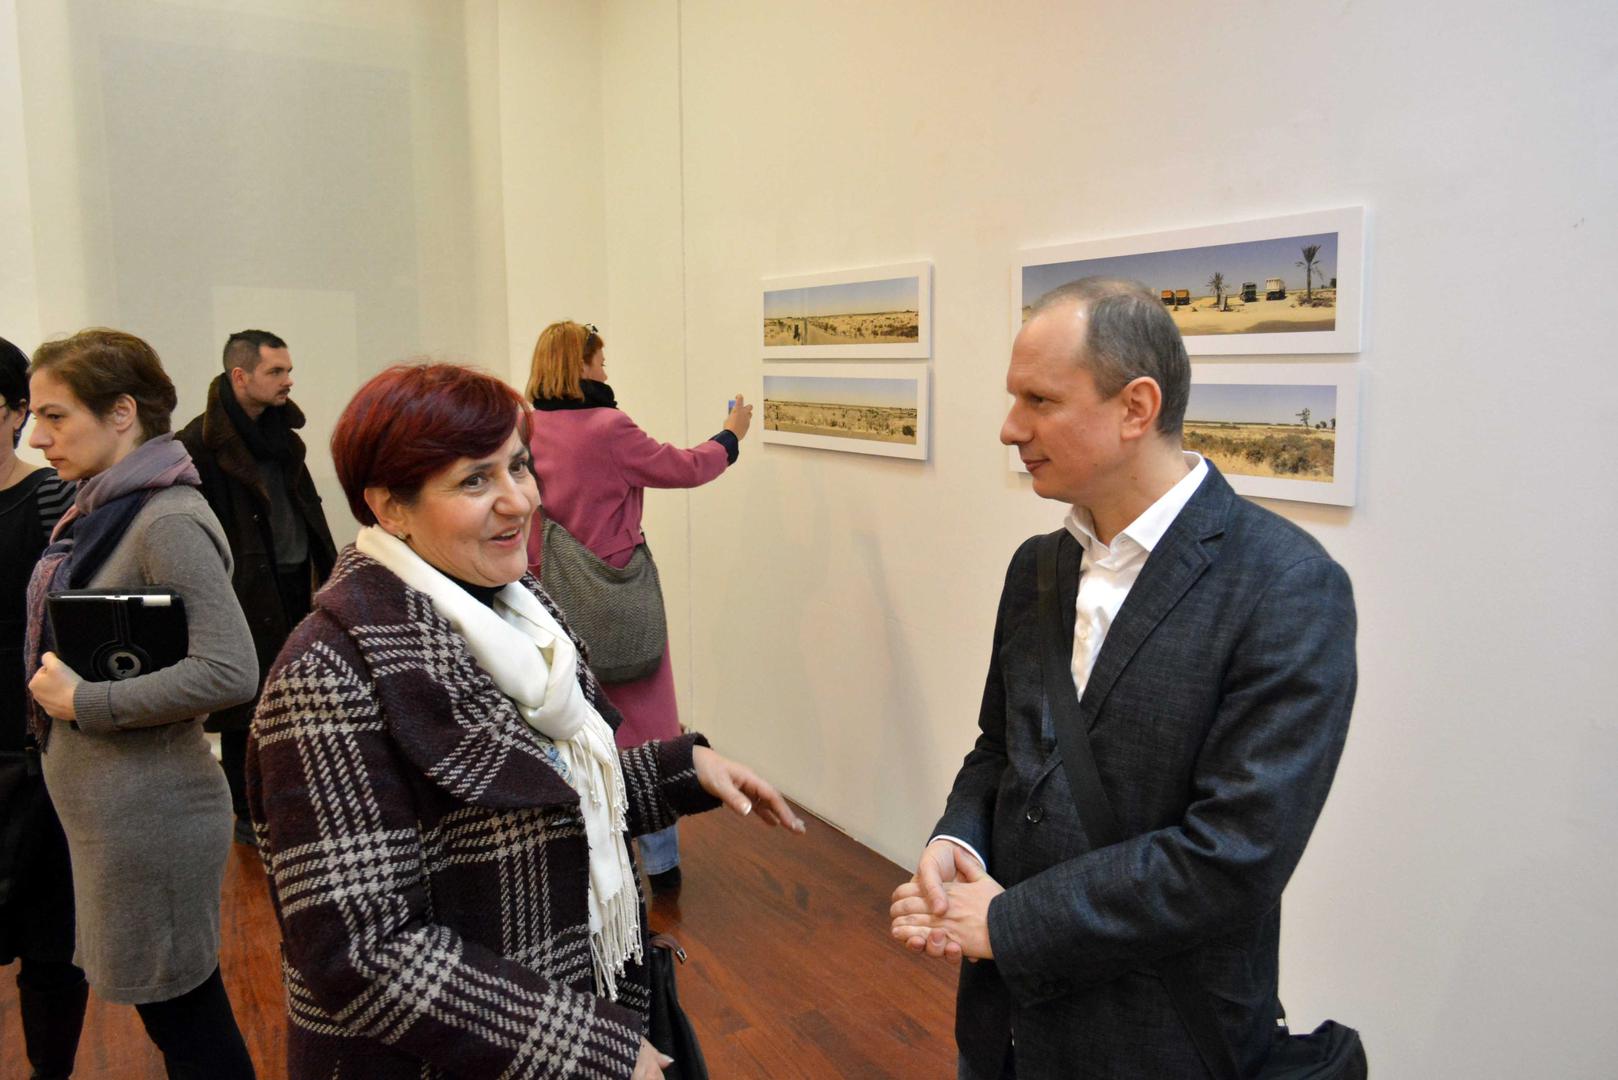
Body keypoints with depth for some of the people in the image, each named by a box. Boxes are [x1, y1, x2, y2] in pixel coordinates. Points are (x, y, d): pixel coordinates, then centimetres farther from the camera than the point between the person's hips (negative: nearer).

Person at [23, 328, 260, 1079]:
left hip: (149, 814, -9)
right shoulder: (102, 510, 9)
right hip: (104, 810, 9)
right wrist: (55, 683, 5)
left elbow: (230, 671, -27)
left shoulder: (168, 522, -19)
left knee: (181, 1016, 7)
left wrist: (86, 703, -20)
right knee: (176, 1010, 22)